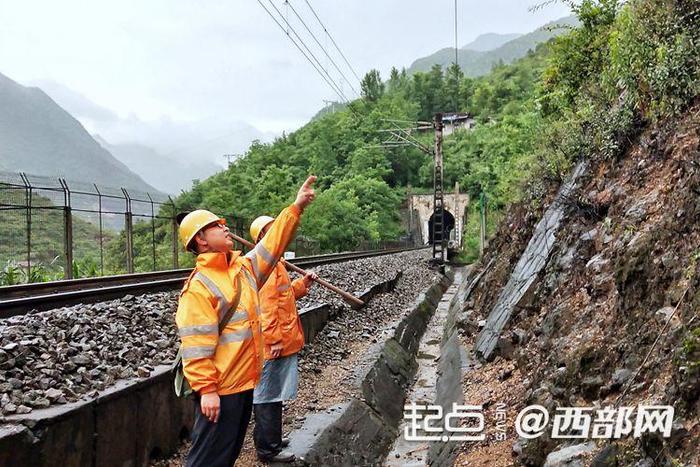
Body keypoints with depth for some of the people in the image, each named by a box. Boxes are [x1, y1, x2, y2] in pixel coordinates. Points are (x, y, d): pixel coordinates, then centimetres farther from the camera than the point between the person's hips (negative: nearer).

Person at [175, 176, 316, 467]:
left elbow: (273, 243, 11)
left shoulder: (244, 268, 8)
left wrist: (297, 207, 5)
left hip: (244, 381, 9)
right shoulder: (199, 287, -17)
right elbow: (195, 345, -21)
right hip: (218, 390, -8)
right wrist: (206, 389, -23)